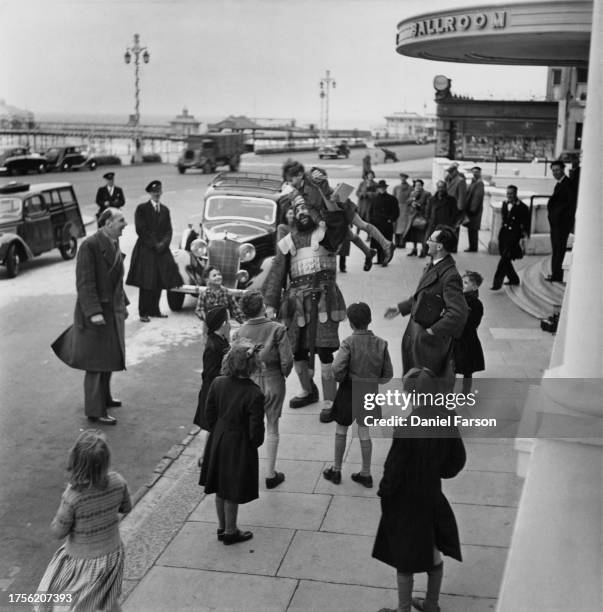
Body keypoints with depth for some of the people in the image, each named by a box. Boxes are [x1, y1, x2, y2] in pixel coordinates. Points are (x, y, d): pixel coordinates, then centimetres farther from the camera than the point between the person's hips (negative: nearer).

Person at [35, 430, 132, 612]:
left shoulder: (72, 497, -33)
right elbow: (126, 508, 0)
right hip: (111, 555, 4)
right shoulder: (117, 482, -21)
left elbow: (58, 532, -16)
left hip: (83, 561, -4)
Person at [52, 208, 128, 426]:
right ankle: (95, 410, 8)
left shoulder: (113, 243, 8)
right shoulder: (90, 245, -19)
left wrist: (122, 304, 17)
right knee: (95, 362, -1)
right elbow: (84, 282, -21)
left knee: (109, 357, 18)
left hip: (112, 311, 9)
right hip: (95, 311, -9)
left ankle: (104, 397, 35)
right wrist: (94, 312, -25)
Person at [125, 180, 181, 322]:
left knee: (159, 282, 6)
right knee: (146, 283, -5)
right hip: (145, 250, -5)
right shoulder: (142, 209, -3)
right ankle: (143, 313, 2)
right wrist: (154, 244, -13)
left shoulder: (165, 210, 13)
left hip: (162, 251, 5)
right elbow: (141, 230, -9)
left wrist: (164, 243, -9)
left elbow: (168, 230, 10)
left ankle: (154, 310, 17)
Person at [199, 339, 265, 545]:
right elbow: (256, 429, -20)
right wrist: (255, 443, 1)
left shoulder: (217, 383, -11)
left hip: (218, 442, 6)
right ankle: (230, 532, 28)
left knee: (221, 489, 21)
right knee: (232, 492, 12)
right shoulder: (254, 394, -27)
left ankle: (222, 527, 37)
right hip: (239, 446, -5)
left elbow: (210, 413, 1)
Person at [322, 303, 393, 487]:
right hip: (370, 394, 3)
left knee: (341, 430, 15)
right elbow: (388, 375, -3)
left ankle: (336, 470, 26)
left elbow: (337, 370, -26)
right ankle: (366, 474, 23)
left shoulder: (349, 343, -18)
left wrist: (341, 378, -5)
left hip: (349, 393, -3)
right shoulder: (380, 344, -7)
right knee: (364, 431, 16)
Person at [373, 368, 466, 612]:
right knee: (434, 552, 24)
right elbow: (458, 460, 0)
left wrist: (384, 491, -3)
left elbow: (394, 470, -21)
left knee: (405, 560, 14)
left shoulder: (406, 430, -30)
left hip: (407, 503, -6)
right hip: (433, 496, 6)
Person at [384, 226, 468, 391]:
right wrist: (400, 308, 14)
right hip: (415, 333, 9)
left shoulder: (450, 276, -27)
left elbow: (458, 314, -31)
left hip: (430, 340, -9)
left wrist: (433, 331, -23)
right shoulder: (433, 266, 2)